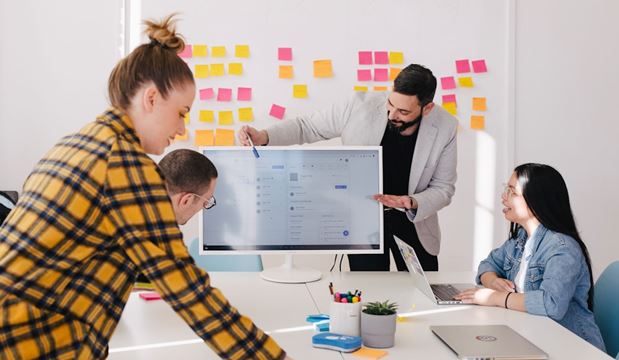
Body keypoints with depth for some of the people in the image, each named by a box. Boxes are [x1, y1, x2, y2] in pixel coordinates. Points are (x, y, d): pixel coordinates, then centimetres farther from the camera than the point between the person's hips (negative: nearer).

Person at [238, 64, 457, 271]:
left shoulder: (445, 128, -16)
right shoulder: (361, 107, -20)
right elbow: (307, 126, -8)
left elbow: (443, 189, -6)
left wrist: (412, 203, -27)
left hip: (413, 221, 2)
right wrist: (263, 137, -24)